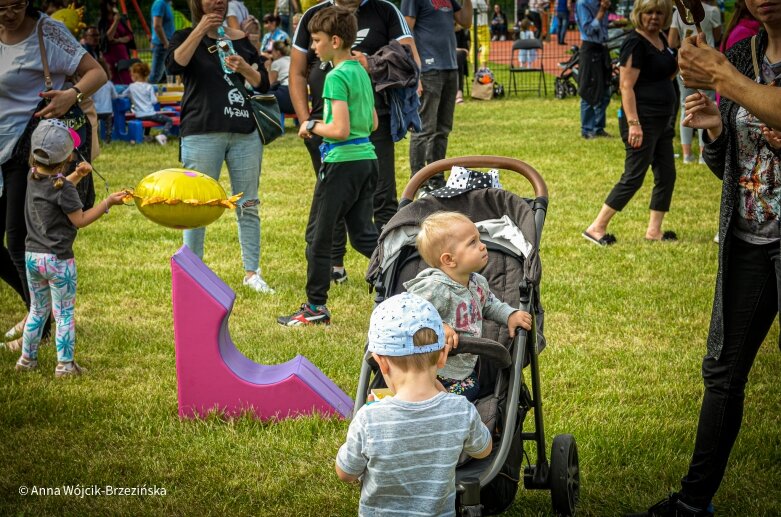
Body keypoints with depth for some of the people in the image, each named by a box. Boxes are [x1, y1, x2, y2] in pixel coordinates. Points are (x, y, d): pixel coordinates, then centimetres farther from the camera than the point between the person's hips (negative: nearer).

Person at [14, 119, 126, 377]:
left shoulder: (33, 177, 2)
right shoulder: (62, 188, -20)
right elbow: (80, 220, -12)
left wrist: (76, 176, 8)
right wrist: (108, 202, -8)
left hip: (32, 256, 7)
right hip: (58, 259, -7)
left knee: (38, 310, 22)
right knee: (64, 314, 6)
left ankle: (27, 358, 28)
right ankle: (65, 365, 11)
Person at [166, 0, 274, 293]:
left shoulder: (241, 40, 15)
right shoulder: (186, 37, 7)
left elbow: (263, 84, 11)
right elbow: (174, 66, -15)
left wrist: (245, 69, -8)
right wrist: (200, 31, -18)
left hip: (245, 133, 3)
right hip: (202, 133, -3)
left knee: (248, 205, 5)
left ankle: (252, 272, 11)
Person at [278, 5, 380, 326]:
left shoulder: (337, 77, -15)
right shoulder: (361, 72, 12)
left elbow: (340, 130, -22)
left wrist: (312, 127, -5)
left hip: (342, 163, -8)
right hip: (367, 158, 8)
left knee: (319, 237, 4)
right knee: (363, 235, 13)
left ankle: (316, 308, 12)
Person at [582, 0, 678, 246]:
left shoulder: (661, 40, 11)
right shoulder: (635, 43, -14)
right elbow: (626, 86, -19)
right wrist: (633, 123, -25)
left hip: (662, 121, 9)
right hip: (643, 121, -9)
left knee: (666, 175, 9)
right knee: (633, 178, -6)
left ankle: (654, 230, 17)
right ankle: (597, 228, 0)